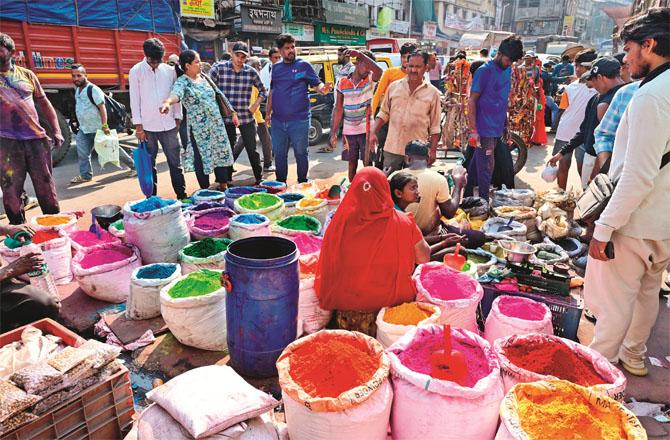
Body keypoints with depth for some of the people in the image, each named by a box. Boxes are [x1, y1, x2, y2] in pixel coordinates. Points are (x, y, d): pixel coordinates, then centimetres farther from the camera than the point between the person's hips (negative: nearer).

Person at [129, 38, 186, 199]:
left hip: (169, 125, 2)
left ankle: (182, 195, 12)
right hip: (147, 126, -1)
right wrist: (138, 126, -6)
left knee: (175, 161, 4)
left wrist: (178, 118, 5)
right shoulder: (136, 71, -1)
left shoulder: (169, 70, 5)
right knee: (149, 163, 6)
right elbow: (134, 100, -2)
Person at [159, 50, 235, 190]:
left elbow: (218, 94, 16)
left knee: (221, 153, 11)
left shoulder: (203, 77, 8)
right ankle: (205, 190, 15)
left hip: (217, 124, 6)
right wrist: (167, 102, -56)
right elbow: (176, 94, -34)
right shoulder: (182, 82, -12)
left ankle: (223, 185, 26)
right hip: (199, 128, -6)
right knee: (203, 157, 2)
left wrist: (231, 111, 16)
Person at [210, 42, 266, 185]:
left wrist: (255, 105, 2)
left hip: (247, 117, 1)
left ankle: (259, 179, 21)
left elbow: (263, 91, 15)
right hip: (226, 118, -1)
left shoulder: (251, 72, 2)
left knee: (252, 150, 6)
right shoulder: (219, 68, -3)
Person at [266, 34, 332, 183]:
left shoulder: (304, 65, 0)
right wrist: (268, 112, 16)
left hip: (299, 120, -4)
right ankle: (280, 183, 26)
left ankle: (302, 183, 18)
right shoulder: (275, 68, 13)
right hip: (277, 120, 5)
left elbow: (317, 84, -4)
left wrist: (323, 89, -27)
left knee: (301, 153, 4)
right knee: (279, 154, 12)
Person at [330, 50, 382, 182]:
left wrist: (360, 54, -26)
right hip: (348, 132, 2)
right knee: (352, 165, 12)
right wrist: (334, 132, 0)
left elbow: (379, 71, -27)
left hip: (366, 131, -2)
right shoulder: (342, 82, 1)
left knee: (367, 164, 2)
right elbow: (338, 109, 3)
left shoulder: (370, 79, -2)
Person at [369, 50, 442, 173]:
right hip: (392, 148, 2)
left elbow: (435, 126, 2)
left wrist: (433, 150, -2)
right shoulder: (394, 87, 5)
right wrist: (373, 133, -2)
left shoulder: (433, 93, 0)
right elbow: (383, 113, 10)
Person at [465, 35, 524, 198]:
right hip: (484, 129, -7)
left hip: (497, 128, 7)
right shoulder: (484, 71, -12)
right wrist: (473, 130, -18)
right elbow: (472, 101, -13)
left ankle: (467, 194, 25)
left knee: (478, 162, 14)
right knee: (487, 166, -5)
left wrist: (505, 125, 18)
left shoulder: (508, 70, 10)